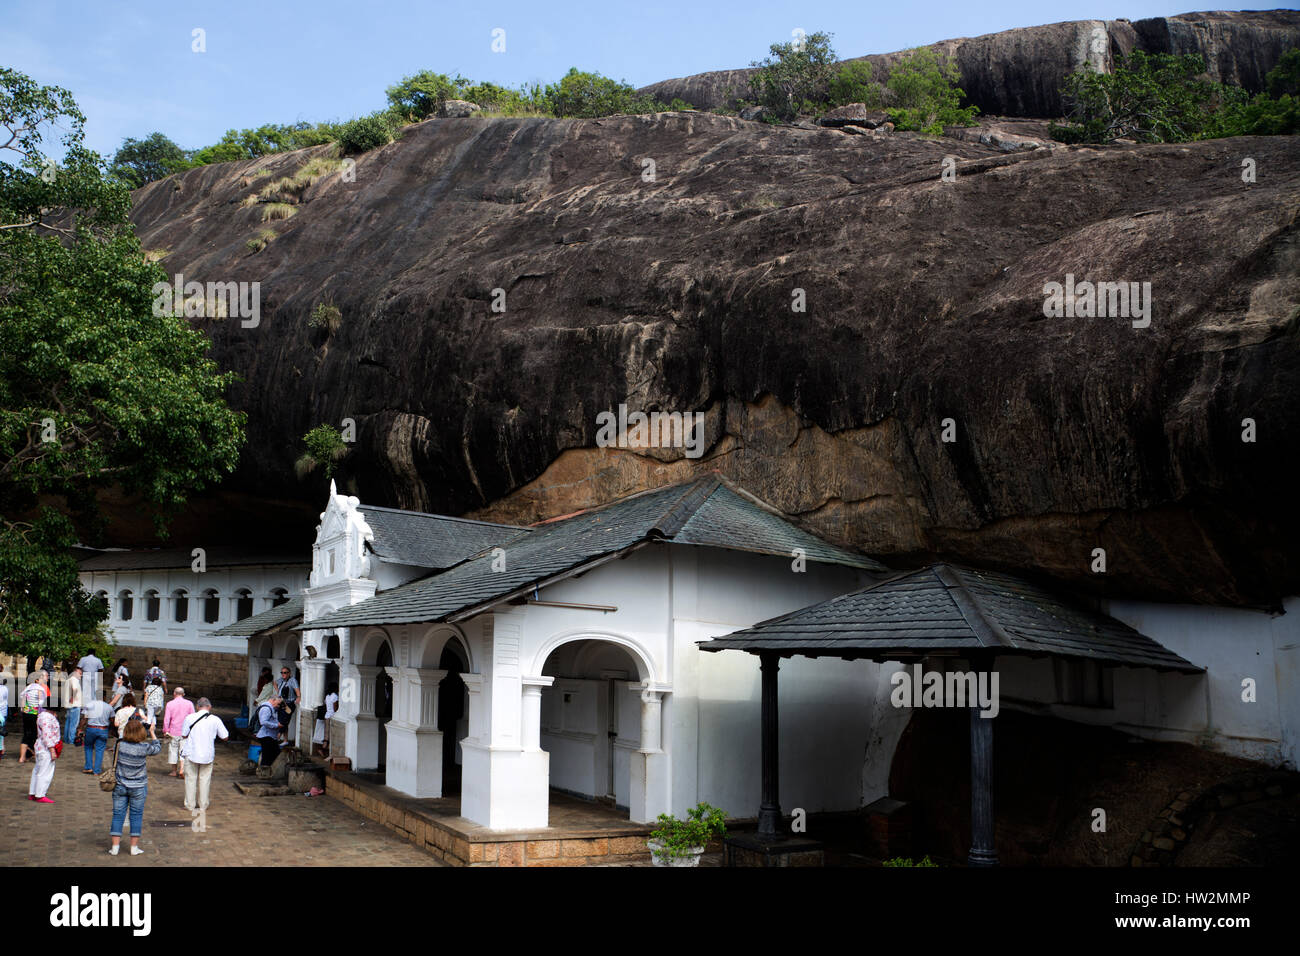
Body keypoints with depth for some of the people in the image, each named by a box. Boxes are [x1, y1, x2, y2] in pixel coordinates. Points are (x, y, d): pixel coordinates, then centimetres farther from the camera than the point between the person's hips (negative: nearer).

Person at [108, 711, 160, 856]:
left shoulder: (120, 745, -11)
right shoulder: (144, 748, -17)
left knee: (118, 815, 10)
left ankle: (115, 846, 13)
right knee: (136, 816, 9)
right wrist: (151, 732, 13)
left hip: (120, 787, 2)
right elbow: (157, 747, 2)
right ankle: (134, 847, 13)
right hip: (138, 788, -2)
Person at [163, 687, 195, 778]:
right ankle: (182, 769, -10)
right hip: (185, 732, 1)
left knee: (173, 750, 10)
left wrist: (165, 731, 2)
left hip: (173, 732, -1)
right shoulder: (189, 704, -1)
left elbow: (166, 719, -6)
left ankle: (174, 771, 18)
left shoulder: (170, 704, -4)